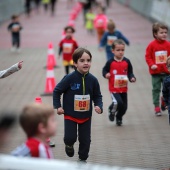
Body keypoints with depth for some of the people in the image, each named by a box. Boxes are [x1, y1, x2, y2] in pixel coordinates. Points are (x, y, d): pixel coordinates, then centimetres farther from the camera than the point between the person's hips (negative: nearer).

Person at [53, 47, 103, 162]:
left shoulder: (93, 80, -9)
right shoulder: (69, 78, -18)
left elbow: (97, 96, 3)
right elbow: (57, 91, -7)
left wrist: (99, 106, -15)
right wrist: (58, 106, -11)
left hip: (86, 116, 3)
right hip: (70, 115, -3)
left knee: (85, 140, 9)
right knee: (70, 137, -9)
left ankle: (83, 159, 31)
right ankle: (69, 145, 28)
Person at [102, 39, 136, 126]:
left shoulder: (127, 61, -2)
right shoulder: (110, 62, -9)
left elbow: (130, 72, 6)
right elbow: (104, 70, 2)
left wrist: (132, 78, -13)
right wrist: (106, 74, -18)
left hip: (124, 89, 4)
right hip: (114, 88, -4)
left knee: (124, 106, 10)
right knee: (118, 102, -23)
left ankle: (119, 118, 38)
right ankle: (112, 110, 10)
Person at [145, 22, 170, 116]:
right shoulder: (152, 45, -8)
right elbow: (148, 56, -4)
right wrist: (152, 65, -17)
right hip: (155, 72, -2)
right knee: (156, 89, 5)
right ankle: (157, 107, 13)